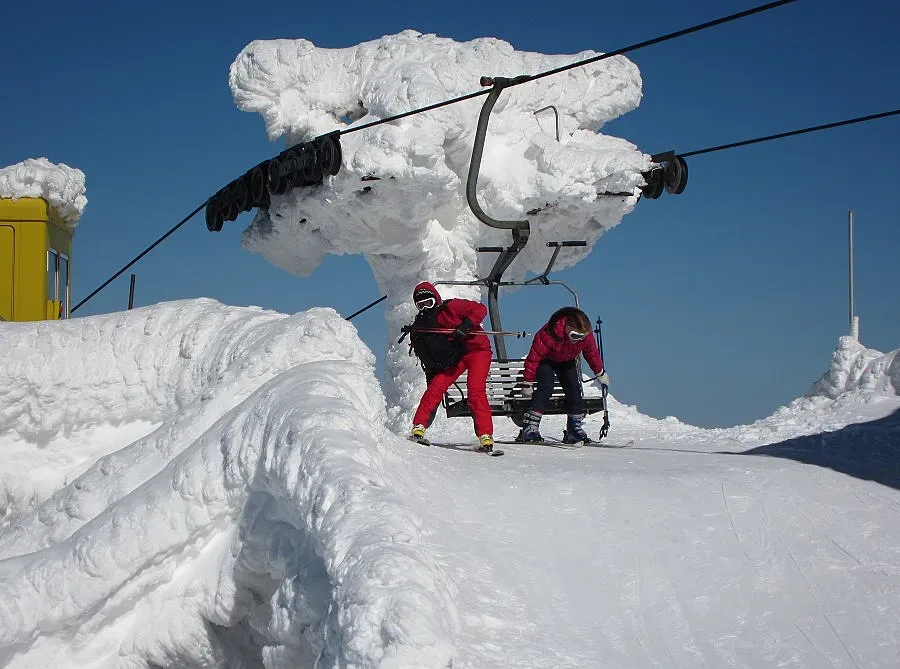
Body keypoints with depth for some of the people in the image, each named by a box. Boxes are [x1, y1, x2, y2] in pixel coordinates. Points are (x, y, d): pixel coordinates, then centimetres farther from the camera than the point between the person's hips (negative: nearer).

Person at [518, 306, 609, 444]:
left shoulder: (586, 336, -24)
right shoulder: (549, 333, -39)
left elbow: (592, 354, -1)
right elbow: (534, 357, -29)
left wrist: (601, 374, 13)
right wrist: (527, 383, -24)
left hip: (567, 362, 5)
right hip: (546, 360, -5)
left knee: (574, 390, -8)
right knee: (545, 388, -24)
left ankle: (575, 427, 3)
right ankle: (530, 428, -27)